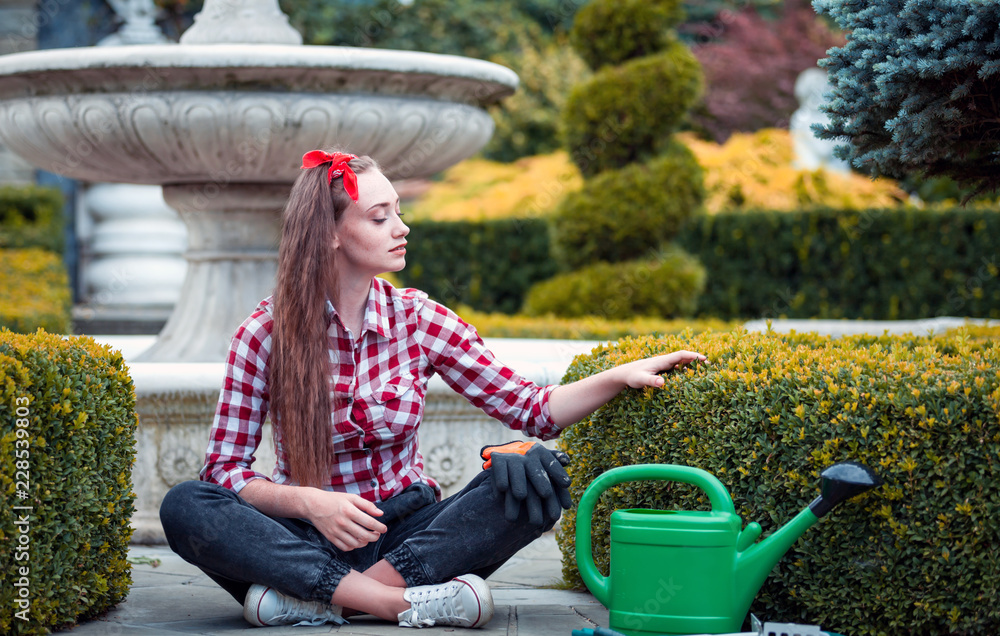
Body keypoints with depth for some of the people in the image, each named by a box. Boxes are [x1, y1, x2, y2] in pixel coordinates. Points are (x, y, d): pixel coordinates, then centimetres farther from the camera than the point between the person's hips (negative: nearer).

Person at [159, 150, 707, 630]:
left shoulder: (419, 320, 2)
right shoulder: (265, 334, -5)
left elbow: (528, 408, 4)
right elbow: (225, 467, -5)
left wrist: (621, 376, -10)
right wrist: (307, 501, -23)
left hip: (407, 529, 2)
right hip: (312, 535, -2)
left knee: (534, 473, -25)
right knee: (185, 507, -30)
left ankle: (315, 595, -29)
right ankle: (405, 602, -35)